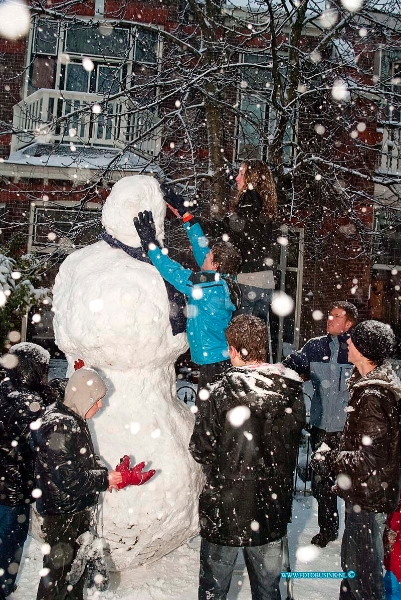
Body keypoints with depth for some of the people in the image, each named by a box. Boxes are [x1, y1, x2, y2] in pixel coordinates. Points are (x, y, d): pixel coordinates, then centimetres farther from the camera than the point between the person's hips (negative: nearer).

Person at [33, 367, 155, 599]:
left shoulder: (75, 420, 5)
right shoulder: (58, 427, -25)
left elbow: (89, 459, 9)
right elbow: (68, 480, -29)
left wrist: (113, 475, -8)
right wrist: (110, 478, -23)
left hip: (79, 510, 9)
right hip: (61, 514, -9)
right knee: (58, 573, 7)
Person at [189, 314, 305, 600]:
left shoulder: (225, 391, -22)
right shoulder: (293, 391, -8)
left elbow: (200, 450, -15)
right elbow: (293, 439, 5)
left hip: (225, 511, -4)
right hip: (274, 510, 4)